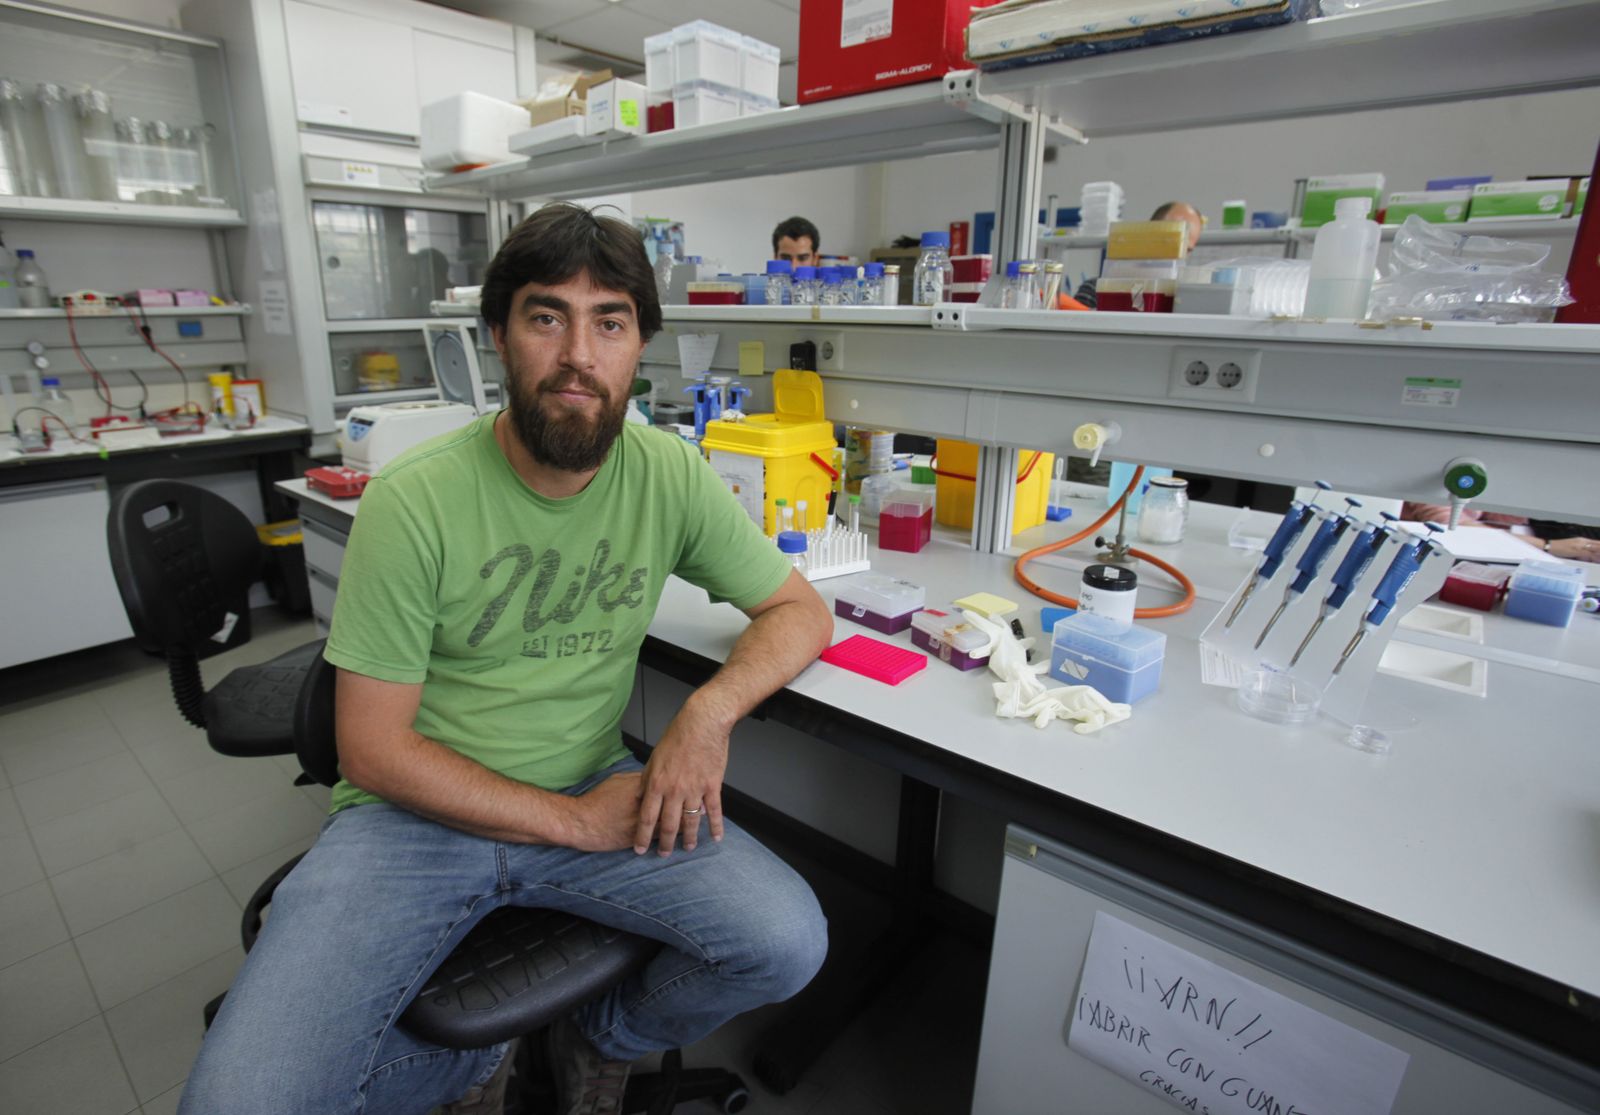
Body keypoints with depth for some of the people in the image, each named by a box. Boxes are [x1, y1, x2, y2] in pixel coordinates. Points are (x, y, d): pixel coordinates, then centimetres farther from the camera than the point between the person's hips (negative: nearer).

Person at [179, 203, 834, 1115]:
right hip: (422, 809, -1)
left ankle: (603, 1040, 18)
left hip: (594, 787, 2)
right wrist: (572, 820, -15)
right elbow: (375, 748, -11)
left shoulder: (670, 475, -7)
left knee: (789, 944, -16)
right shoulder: (415, 501, -14)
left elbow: (800, 610, -1)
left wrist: (711, 709, -20)